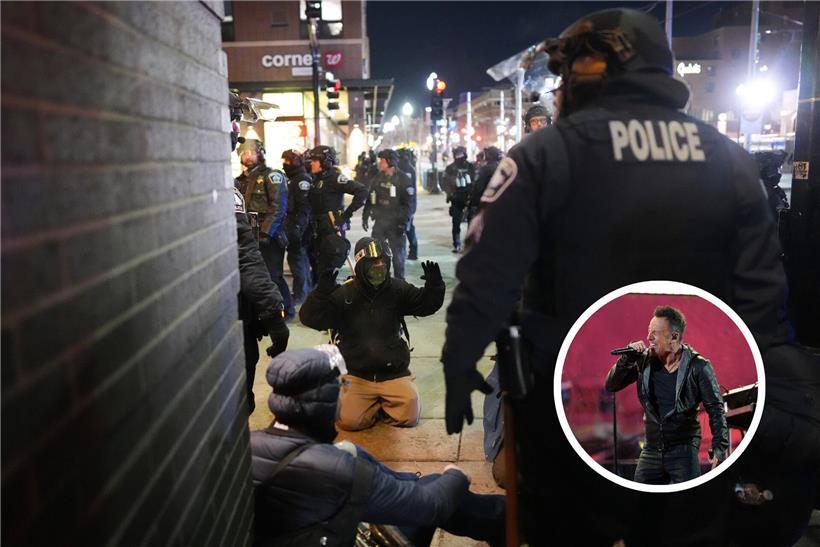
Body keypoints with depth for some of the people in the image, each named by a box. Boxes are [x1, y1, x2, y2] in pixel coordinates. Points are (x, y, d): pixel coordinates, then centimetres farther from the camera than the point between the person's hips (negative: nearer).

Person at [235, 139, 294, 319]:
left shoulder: (272, 176, -5)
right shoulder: (242, 179, 16)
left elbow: (278, 206, -15)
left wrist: (266, 231, -20)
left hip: (270, 234, -7)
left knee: (273, 274, -5)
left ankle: (285, 309, 10)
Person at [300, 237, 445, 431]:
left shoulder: (397, 289, 0)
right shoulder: (343, 294, -8)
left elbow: (426, 305, 4)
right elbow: (309, 318, -14)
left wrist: (434, 286, -16)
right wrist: (322, 292, -31)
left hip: (394, 373, 2)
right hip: (355, 375, -1)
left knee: (409, 416, -13)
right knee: (349, 420, -18)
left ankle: (383, 403, 21)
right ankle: (373, 405, 17)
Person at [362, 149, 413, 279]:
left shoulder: (403, 179, -9)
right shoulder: (379, 178, 8)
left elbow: (408, 204, -13)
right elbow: (371, 198, 15)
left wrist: (403, 222, -18)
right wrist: (365, 216, 12)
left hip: (396, 224, -5)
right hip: (380, 222, 5)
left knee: (398, 254, 5)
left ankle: (399, 281, 17)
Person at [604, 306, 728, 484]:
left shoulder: (698, 367, -9)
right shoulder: (645, 361, 1)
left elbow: (715, 409, -7)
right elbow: (610, 386, 1)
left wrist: (719, 448, -13)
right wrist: (628, 358, -12)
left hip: (684, 450, -4)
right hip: (651, 450, 4)